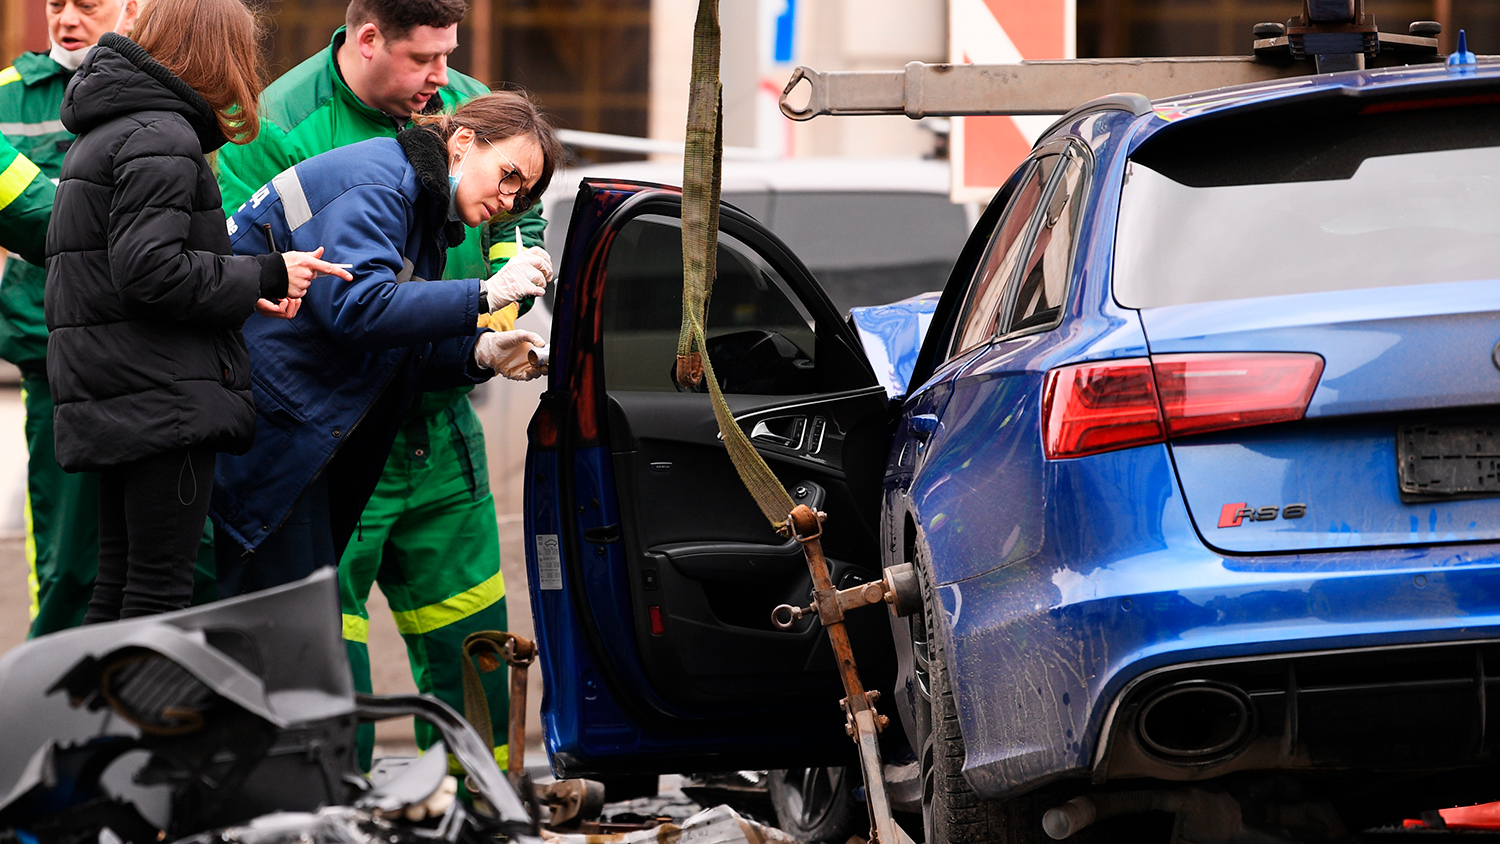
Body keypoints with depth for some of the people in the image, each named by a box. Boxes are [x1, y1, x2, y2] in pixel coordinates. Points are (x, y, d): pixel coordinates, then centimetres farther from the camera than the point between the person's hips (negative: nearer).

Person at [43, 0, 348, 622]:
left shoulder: (100, 137, 21)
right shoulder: (162, 138, -12)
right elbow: (150, 272, -20)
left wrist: (246, 291, 6)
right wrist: (266, 277, -11)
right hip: (162, 398, -10)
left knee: (118, 583, 12)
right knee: (159, 587, -9)